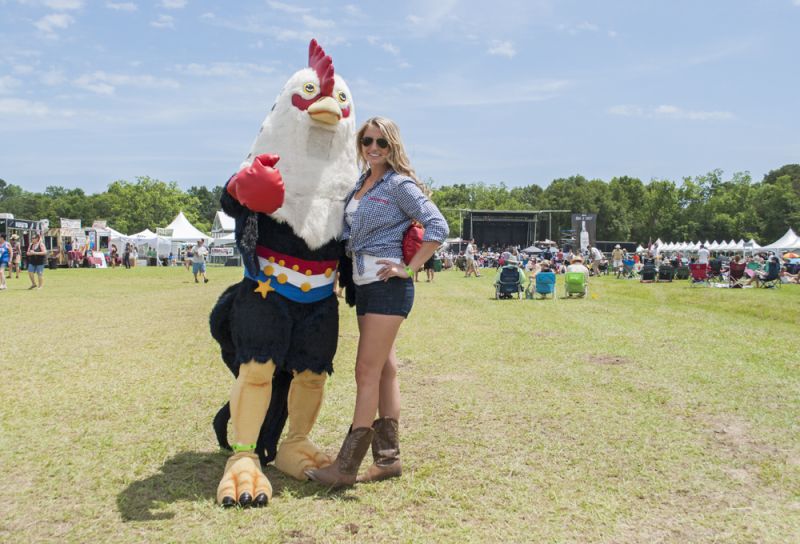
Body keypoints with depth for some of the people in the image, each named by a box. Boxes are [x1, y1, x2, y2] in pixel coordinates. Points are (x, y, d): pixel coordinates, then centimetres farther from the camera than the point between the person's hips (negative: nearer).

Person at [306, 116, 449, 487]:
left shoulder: (399, 185, -7)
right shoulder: (360, 183, 15)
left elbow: (437, 227, -14)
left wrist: (408, 267, -15)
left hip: (388, 286, -8)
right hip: (364, 284, 8)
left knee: (368, 372, -7)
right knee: (384, 370, 11)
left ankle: (347, 466, -1)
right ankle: (388, 457, 19)